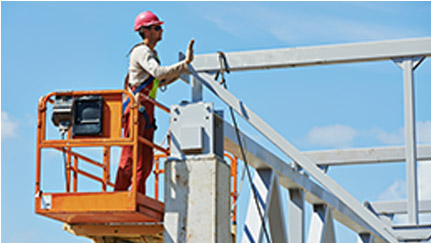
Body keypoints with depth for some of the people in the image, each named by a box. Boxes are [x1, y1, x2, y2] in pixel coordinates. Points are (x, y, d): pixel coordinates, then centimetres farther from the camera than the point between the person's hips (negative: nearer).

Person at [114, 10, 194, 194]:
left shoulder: (150, 53, 23)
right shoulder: (141, 51, -7)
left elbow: (156, 82, 29)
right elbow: (158, 72, -23)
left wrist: (178, 74, 20)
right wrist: (185, 63, -22)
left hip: (147, 111, 10)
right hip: (137, 108, -10)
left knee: (145, 162, 6)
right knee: (131, 156, -13)